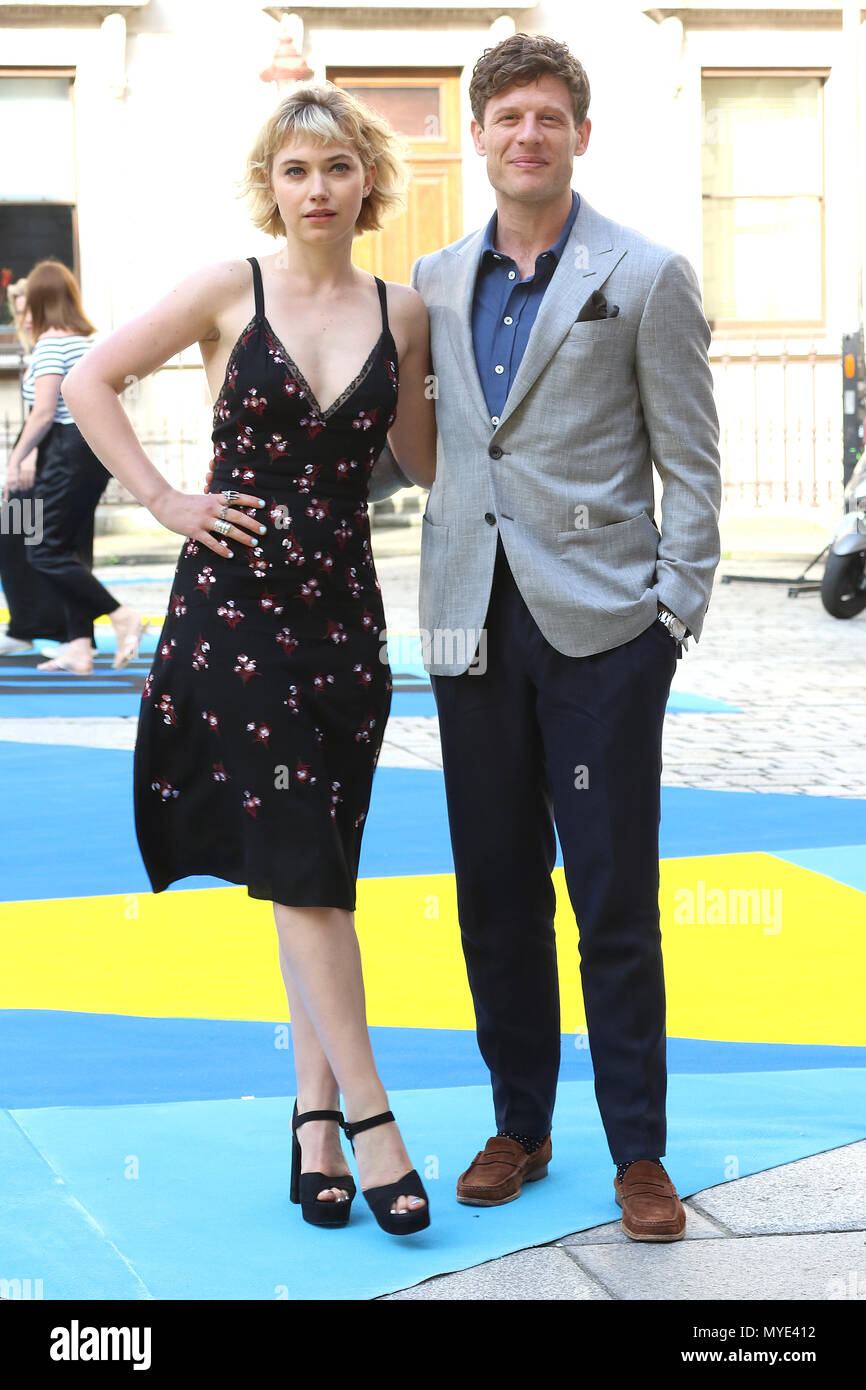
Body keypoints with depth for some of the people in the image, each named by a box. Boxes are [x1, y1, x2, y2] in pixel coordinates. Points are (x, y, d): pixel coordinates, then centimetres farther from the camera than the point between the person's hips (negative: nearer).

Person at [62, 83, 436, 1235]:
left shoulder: (402, 312, 7)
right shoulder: (231, 290, -2)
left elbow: (424, 459, 16)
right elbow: (91, 382, 2)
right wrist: (166, 501, -4)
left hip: (342, 609, 3)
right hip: (234, 603, -3)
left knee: (317, 871, 7)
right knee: (300, 865, -6)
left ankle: (316, 1111, 16)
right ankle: (365, 1113, -2)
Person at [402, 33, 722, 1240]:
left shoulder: (647, 278, -2)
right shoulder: (437, 281, 10)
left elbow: (691, 464, -2)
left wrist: (677, 615, -8)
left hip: (601, 626, -4)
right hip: (476, 627, 4)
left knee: (614, 900, 0)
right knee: (496, 893, 11)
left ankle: (638, 1150, 12)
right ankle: (519, 1126, 25)